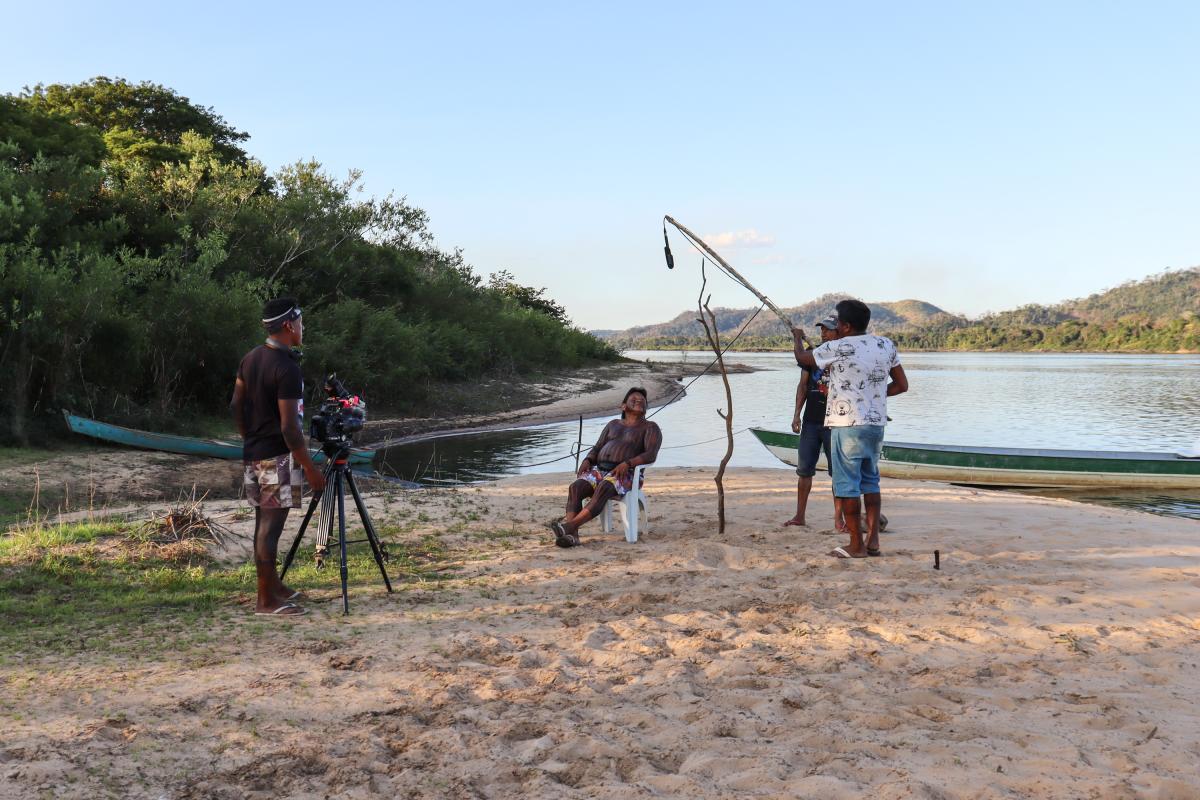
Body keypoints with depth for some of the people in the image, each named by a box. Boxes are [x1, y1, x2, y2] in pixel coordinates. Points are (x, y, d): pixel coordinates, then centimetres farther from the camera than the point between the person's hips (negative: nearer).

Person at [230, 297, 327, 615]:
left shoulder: (250, 359, 8)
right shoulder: (288, 368, -19)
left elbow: (236, 405, 15)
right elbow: (289, 426, -21)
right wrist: (310, 468, -15)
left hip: (252, 455, 9)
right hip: (277, 457, -9)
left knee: (264, 524, 16)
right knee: (270, 527, -4)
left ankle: (273, 585, 29)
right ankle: (267, 600, 2)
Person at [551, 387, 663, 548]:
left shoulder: (650, 428, 8)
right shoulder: (613, 425, 24)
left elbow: (651, 455, -8)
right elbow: (596, 450, 17)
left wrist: (627, 464, -24)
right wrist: (587, 461, -6)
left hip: (624, 477, -4)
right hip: (599, 472, 4)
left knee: (602, 489, -38)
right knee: (575, 489, -28)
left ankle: (569, 525, -46)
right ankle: (571, 535, -41)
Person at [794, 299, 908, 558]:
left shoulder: (837, 348, -10)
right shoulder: (886, 345, 5)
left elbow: (802, 357, 9)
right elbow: (902, 385, 12)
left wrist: (798, 337, 29)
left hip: (848, 425, -6)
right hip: (876, 423, 6)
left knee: (847, 485, 1)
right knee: (870, 481, 16)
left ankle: (856, 545, 3)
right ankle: (873, 541, 14)